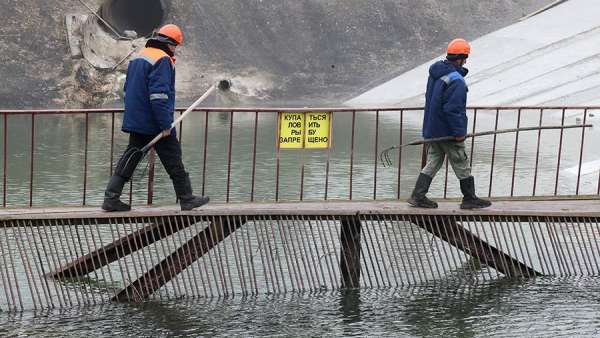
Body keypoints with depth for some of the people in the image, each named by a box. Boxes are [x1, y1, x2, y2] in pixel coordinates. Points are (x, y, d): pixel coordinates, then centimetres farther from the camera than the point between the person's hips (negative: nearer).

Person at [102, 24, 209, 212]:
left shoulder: (137, 59, 15)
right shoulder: (163, 60, -14)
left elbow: (128, 90, 21)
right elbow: (159, 95, -22)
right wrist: (165, 124, -21)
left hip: (135, 123, 8)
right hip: (155, 124, -8)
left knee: (129, 159, 10)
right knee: (174, 162, 2)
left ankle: (111, 198, 5)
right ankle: (187, 200, 10)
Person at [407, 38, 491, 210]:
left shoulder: (435, 73, 7)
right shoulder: (456, 81, -23)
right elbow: (453, 109, -26)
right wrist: (459, 132, -18)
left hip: (432, 129, 8)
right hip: (448, 132, -8)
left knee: (433, 163, 14)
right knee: (462, 166, 7)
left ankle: (418, 197, 9)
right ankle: (469, 199, 18)